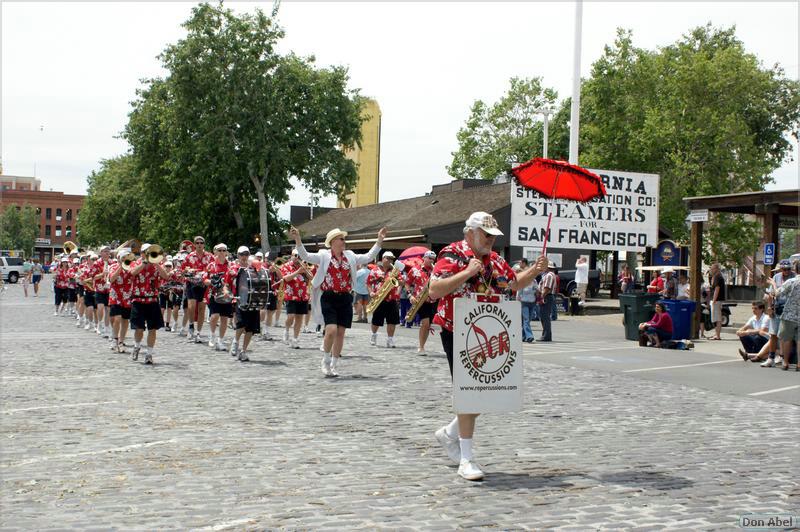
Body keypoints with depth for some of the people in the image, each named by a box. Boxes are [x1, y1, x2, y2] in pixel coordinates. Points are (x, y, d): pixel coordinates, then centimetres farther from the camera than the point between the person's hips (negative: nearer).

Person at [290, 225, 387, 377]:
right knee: (331, 330, -16)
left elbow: (369, 257, 10)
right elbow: (305, 256, -10)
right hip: (328, 298, -4)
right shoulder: (323, 255, 0)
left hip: (345, 299, 4)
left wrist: (379, 240, 5)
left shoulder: (350, 256, 12)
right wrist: (297, 239, -23)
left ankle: (333, 365, 16)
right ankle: (325, 361, 6)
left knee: (340, 333, 5)